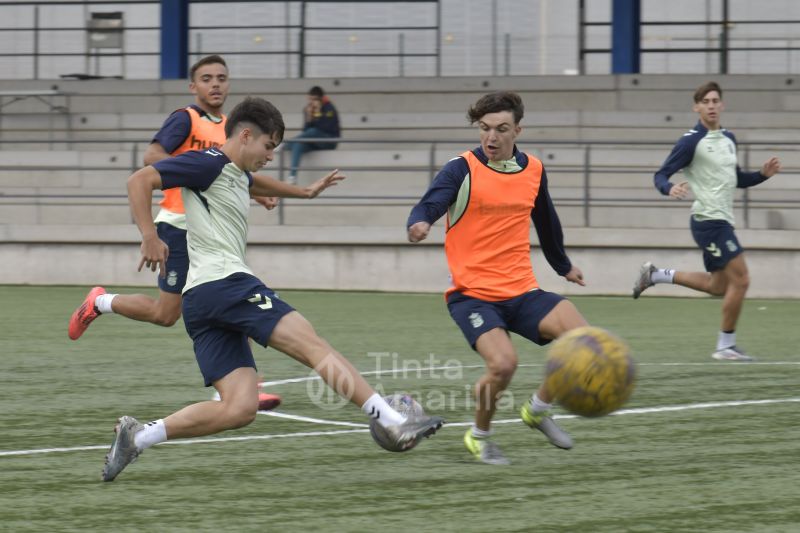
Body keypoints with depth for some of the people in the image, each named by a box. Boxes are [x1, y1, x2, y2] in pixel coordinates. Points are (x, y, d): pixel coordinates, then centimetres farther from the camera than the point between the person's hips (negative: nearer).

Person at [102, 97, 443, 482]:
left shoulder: (237, 176, 25)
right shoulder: (210, 164, -4)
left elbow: (253, 183, 52)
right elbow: (140, 181, -12)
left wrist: (304, 192, 58)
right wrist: (150, 237, -20)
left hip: (199, 303, 10)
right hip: (224, 281, -10)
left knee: (238, 409, -2)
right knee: (313, 346, -15)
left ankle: (136, 436, -3)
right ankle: (395, 424, -22)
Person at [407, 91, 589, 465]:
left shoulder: (533, 170, 9)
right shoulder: (463, 169, -7)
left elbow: (547, 223, 27)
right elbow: (428, 206, -21)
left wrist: (563, 266, 40)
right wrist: (419, 224, -45)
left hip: (522, 291, 5)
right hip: (472, 293, -5)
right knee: (503, 362, -27)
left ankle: (539, 409, 10)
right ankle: (479, 435, 4)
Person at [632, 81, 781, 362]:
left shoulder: (729, 139, 12)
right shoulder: (691, 141, -11)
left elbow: (737, 179, 23)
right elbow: (661, 175, -10)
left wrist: (763, 174, 5)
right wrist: (670, 189, -32)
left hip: (721, 221, 9)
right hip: (708, 220, -9)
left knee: (718, 286, 16)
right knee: (740, 279, -11)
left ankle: (656, 274, 27)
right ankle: (725, 346, -1)